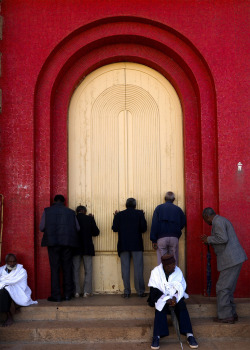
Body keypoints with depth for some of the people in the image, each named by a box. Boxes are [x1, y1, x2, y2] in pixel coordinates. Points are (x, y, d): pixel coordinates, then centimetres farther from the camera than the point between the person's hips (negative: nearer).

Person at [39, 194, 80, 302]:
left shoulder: (47, 211, 3)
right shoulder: (70, 212, 6)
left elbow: (42, 227, 1)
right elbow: (77, 228, 5)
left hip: (53, 242, -1)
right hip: (67, 242, 1)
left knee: (54, 268, 1)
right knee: (67, 268, 9)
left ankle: (56, 295, 0)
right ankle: (68, 294, 12)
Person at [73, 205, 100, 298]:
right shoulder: (89, 219, -5)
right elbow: (96, 232, 0)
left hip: (75, 248, 1)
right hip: (87, 248, -1)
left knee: (75, 270, 8)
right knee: (88, 270, 6)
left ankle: (76, 292, 6)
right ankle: (86, 292, 0)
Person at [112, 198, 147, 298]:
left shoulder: (119, 215, 2)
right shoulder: (139, 213, 1)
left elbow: (115, 228, -1)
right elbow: (144, 228, -2)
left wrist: (115, 217, 13)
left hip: (123, 245, 1)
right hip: (136, 245, -1)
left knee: (125, 268, 3)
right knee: (138, 268, 3)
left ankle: (126, 292, 2)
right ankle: (140, 291, 4)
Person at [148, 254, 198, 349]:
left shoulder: (178, 271, -3)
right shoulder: (156, 272, -10)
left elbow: (181, 288, -4)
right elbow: (154, 291, -13)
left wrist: (175, 297, -24)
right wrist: (167, 300, -26)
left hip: (175, 297, 2)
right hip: (161, 298, -2)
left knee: (182, 305, -27)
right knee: (161, 306, -32)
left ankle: (189, 335, -34)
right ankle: (157, 336, -38)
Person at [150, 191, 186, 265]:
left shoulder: (159, 208, 4)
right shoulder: (178, 209, 7)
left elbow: (154, 224, -2)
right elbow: (183, 223, 10)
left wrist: (153, 240, -2)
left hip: (161, 238, -1)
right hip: (174, 238, 1)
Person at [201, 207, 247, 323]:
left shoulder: (217, 222, -11)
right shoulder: (222, 220, 21)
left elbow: (223, 239, -24)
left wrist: (209, 239, -11)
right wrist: (209, 240, 23)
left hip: (231, 260, -11)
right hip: (234, 259, 11)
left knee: (222, 288, -5)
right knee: (228, 288, 16)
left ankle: (225, 316, -1)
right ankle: (231, 314, 21)